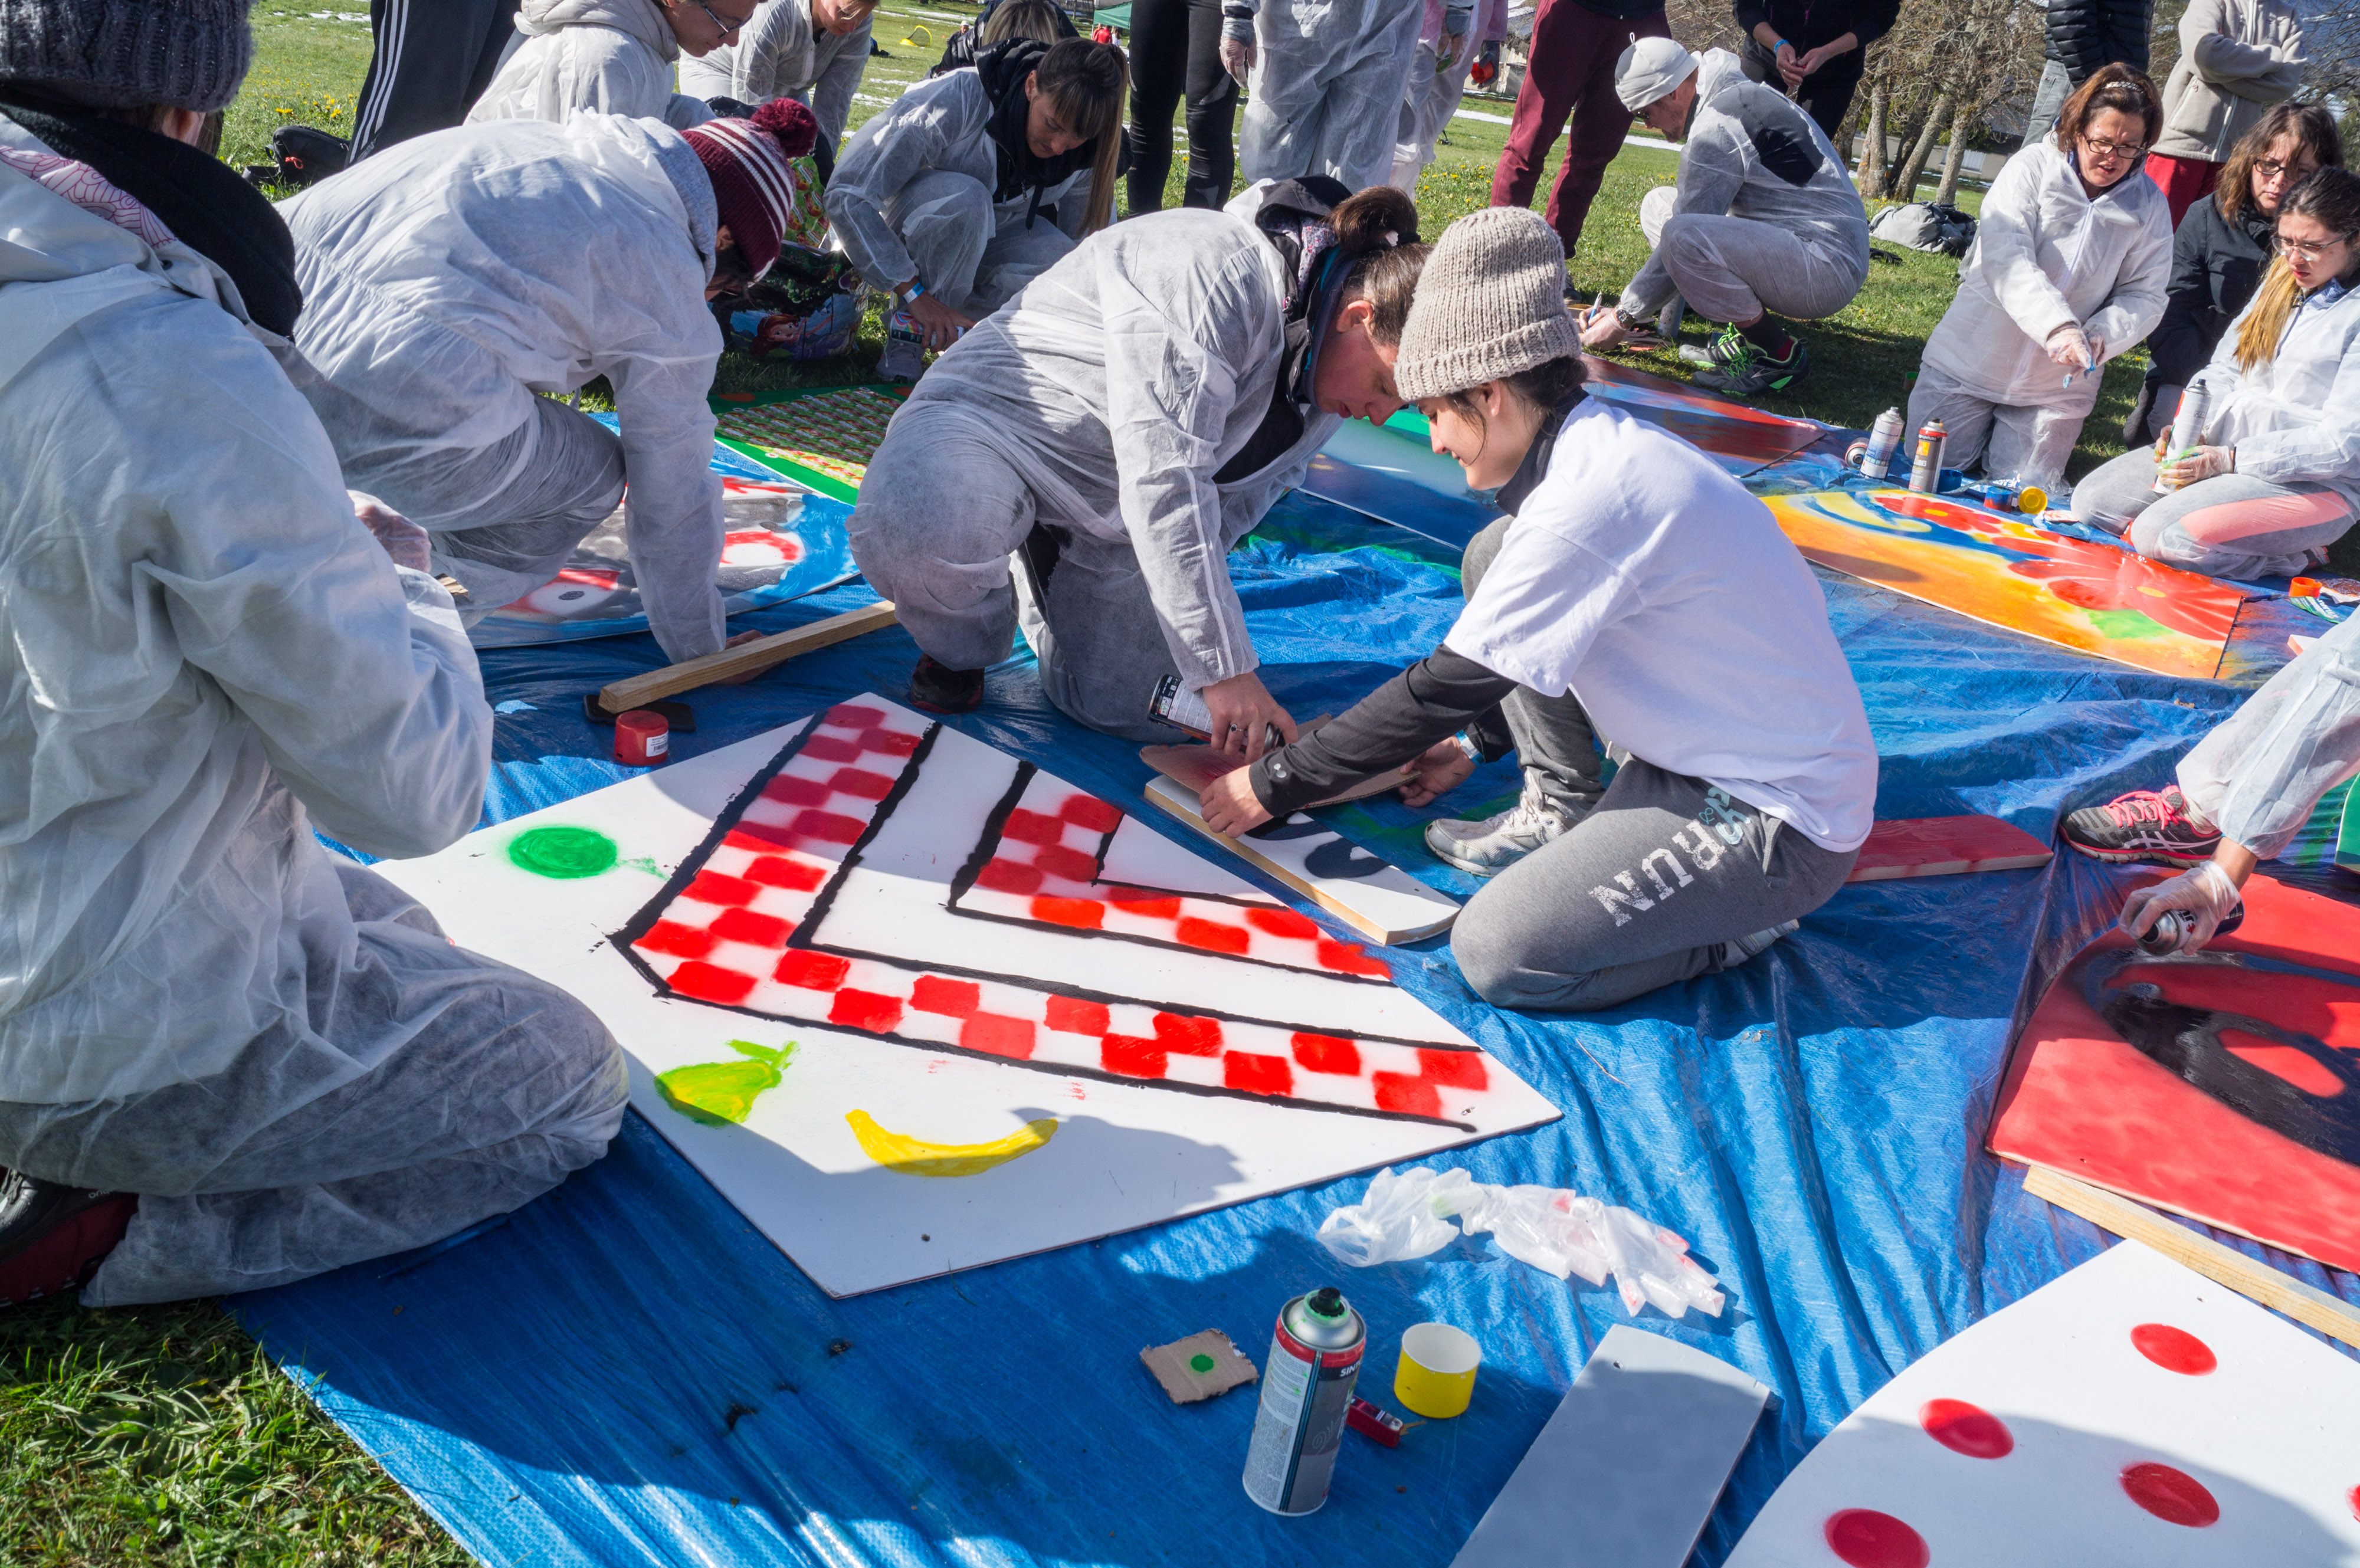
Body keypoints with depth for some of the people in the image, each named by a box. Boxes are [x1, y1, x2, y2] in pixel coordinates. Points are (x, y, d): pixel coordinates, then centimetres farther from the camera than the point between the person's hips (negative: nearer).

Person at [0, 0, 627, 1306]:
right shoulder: (179, 375, -29)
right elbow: (417, 789, -23)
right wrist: (389, 569, -6)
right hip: (130, 1042, -8)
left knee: (392, 928, 31)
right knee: (570, 1076, 13)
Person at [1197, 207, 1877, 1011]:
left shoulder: (1587, 503, -26)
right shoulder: (1612, 446, 3)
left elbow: (1445, 688, -20)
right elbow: (1548, 632, 20)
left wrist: (1275, 783, -9)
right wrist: (1475, 743, 26)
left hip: (1782, 823, -9)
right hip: (1709, 750, 9)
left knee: (1498, 953, -22)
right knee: (1496, 557, 5)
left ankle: (1733, 922, -1)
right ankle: (1561, 814, 12)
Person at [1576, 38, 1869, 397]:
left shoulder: (1717, 127, -17)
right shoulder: (1744, 95, 14)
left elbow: (1684, 240, -16)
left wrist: (1625, 318, -5)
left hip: (1829, 268, -10)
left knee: (1680, 235, -32)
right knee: (1659, 206, 12)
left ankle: (1778, 353, -14)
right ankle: (1747, 330, 7)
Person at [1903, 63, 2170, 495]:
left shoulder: (2148, 205, 1)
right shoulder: (2032, 168, -8)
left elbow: (2144, 297, -1)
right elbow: (2006, 260, -22)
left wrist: (2100, 336, -23)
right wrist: (2059, 327, -36)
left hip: (2056, 385, 2)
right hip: (1975, 358, -2)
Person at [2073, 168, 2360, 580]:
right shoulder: (2281, 284, 11)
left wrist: (2229, 460, -22)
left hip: (2314, 484, -9)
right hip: (2226, 448, 9)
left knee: (2156, 535, -28)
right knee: (2091, 501, -2)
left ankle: (2297, 558, -4)